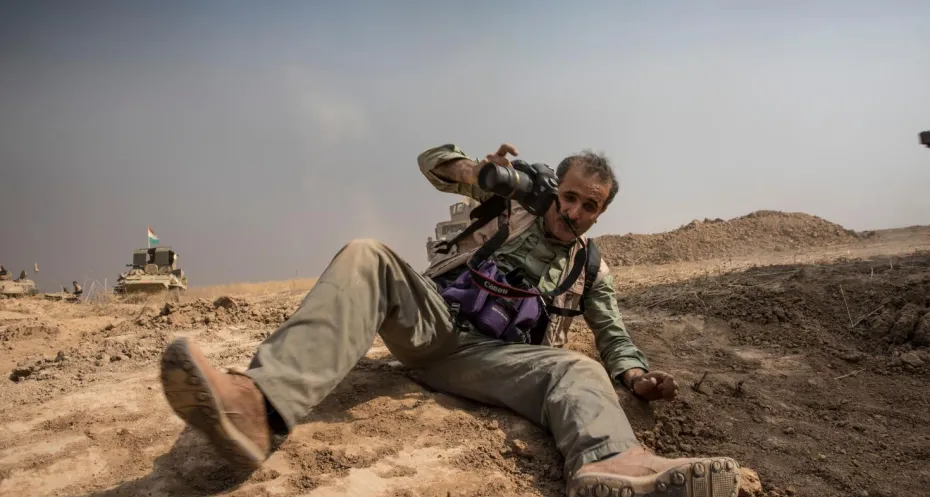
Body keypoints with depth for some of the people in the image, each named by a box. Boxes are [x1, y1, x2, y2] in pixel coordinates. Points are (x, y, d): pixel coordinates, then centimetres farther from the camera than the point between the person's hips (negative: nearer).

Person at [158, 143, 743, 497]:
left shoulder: (593, 270, 21)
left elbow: (614, 335, 14)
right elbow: (432, 160, 18)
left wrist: (635, 373, -9)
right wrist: (475, 170, -4)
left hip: (490, 355, 1)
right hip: (433, 321, 0)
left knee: (578, 370, -29)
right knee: (368, 256, -29)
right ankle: (261, 402, -51)